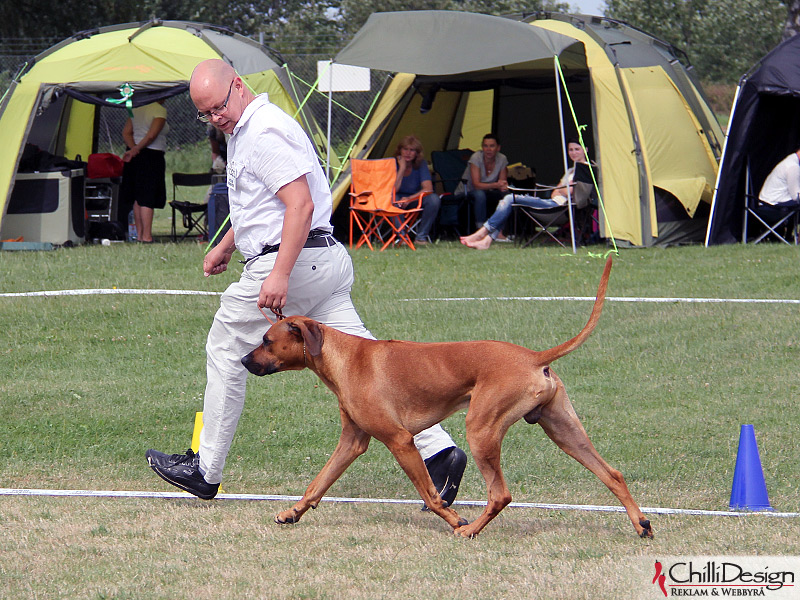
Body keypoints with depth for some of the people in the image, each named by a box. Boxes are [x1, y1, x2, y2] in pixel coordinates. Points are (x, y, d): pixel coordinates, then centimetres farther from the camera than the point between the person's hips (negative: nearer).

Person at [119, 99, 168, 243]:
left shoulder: (136, 108, 13)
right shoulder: (159, 110, -10)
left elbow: (126, 132, 6)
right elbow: (151, 135, -19)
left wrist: (134, 149, -7)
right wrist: (136, 149, -11)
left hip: (136, 157, 7)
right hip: (151, 155, -7)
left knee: (137, 198, 10)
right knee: (148, 199, -7)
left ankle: (139, 234, 14)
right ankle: (146, 236, -10)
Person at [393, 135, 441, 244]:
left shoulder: (421, 164, -10)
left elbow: (428, 188, -20)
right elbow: (393, 190, -27)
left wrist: (409, 198, -31)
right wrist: (402, 169, -29)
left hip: (415, 200, 2)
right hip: (399, 201, -2)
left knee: (434, 199, -28)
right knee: (392, 198, -37)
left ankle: (421, 237, -19)